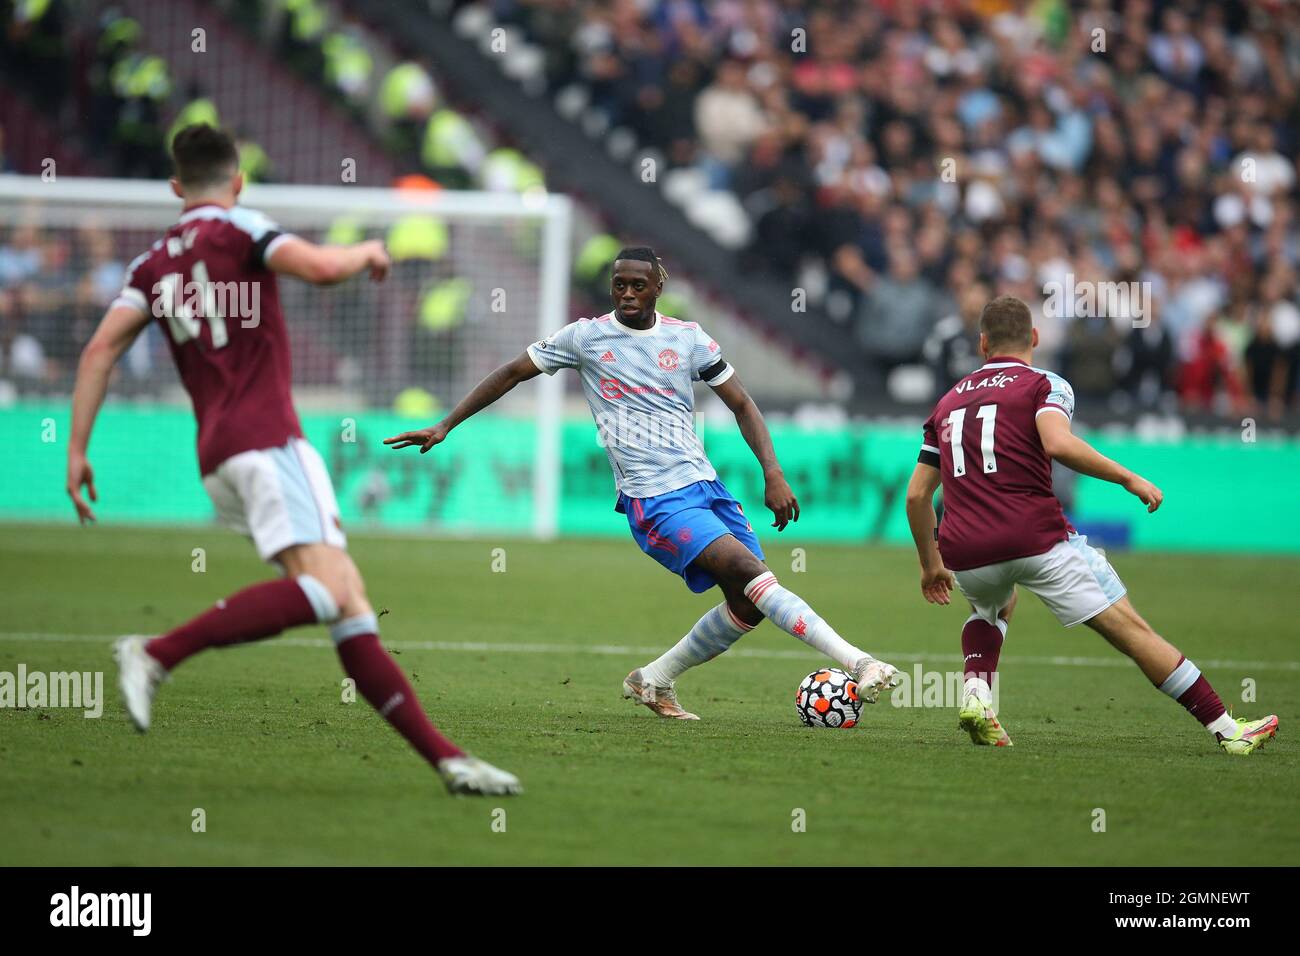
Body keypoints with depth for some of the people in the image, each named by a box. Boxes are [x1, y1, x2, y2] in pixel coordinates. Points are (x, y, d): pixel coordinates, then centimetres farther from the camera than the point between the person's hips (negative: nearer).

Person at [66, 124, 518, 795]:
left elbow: (100, 349, 9)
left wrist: (78, 449, 9)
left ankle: (442, 755, -3)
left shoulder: (153, 263, 19)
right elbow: (321, 268, -14)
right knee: (327, 588, -23)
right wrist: (367, 252, 7)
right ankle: (156, 656, -28)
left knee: (350, 609, 2)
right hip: (265, 441, -8)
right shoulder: (237, 228, 1)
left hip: (219, 460, 8)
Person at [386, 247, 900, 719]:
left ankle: (654, 680, 18)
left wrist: (773, 474, 2)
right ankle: (857, 663, -28)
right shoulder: (586, 337, 2)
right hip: (653, 500, -5)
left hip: (705, 484, 5)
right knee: (750, 571, -22)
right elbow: (512, 374, 11)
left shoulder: (689, 339, 8)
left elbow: (741, 405, 14)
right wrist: (444, 426, 9)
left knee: (749, 606, 0)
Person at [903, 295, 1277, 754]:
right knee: (1131, 629, 0)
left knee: (992, 608, 38)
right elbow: (1058, 443, -16)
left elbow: (916, 495, 22)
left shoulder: (948, 401, 22)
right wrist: (1128, 478, -8)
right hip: (1036, 539, -5)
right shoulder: (1045, 385, 6)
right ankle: (1227, 729, -3)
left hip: (965, 555, 5)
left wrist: (931, 564, 34)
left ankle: (975, 692, 12)